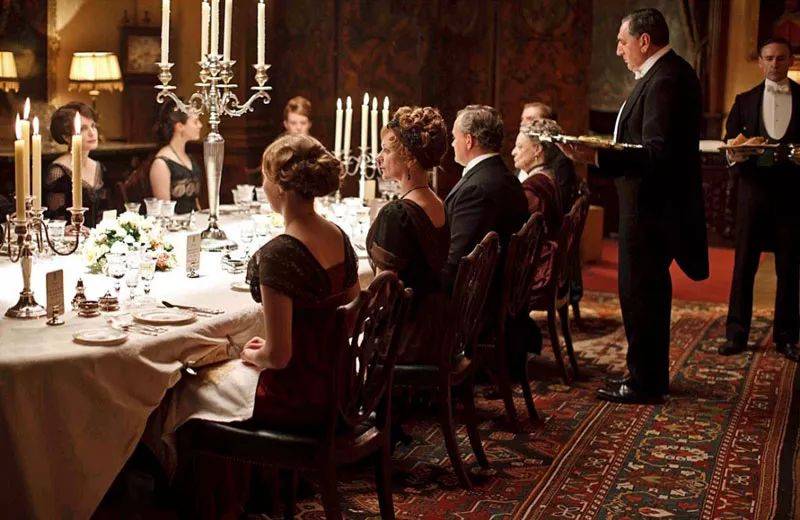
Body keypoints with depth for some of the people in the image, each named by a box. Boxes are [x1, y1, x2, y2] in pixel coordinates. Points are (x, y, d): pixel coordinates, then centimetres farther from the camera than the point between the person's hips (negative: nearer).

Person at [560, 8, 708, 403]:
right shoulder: (668, 73, 13)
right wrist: (601, 154, 15)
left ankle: (645, 383, 8)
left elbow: (657, 153, -28)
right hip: (652, 203, 11)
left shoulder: (665, 81, -20)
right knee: (648, 291, 18)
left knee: (640, 292, -2)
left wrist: (598, 157, -35)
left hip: (650, 206, -11)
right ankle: (650, 374, 31)